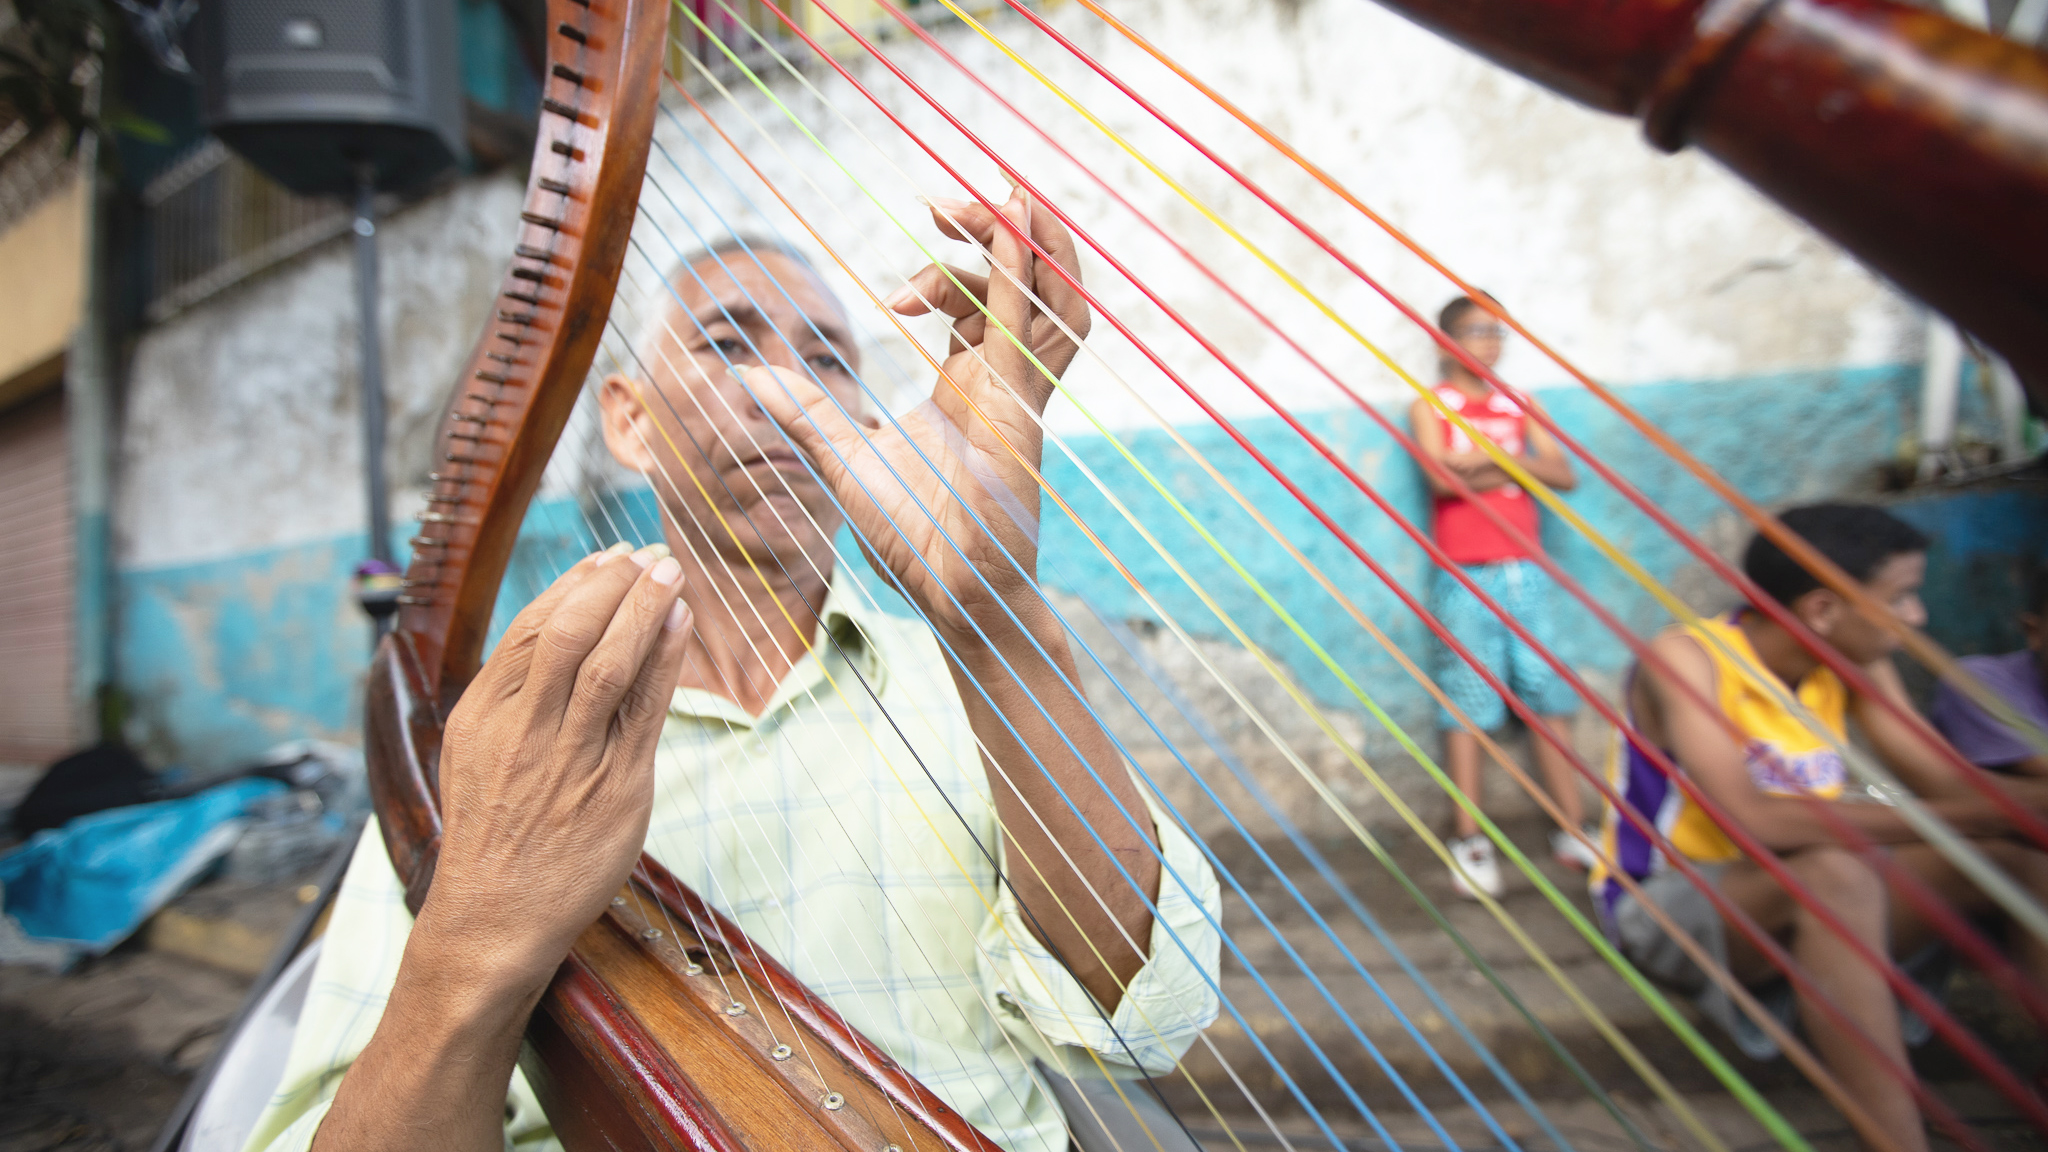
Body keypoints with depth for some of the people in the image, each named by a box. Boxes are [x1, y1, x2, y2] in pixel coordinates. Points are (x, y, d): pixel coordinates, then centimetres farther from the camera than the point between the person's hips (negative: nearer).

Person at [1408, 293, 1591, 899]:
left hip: (1525, 571, 4)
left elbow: (1563, 475, 6)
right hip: (1465, 575, -4)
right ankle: (1469, 838, 4)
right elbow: (1441, 476, -13)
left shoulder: (1518, 407, 16)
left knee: (1549, 695, 6)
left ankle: (1572, 830, 16)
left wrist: (1491, 457, -8)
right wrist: (1515, 464, -2)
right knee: (1467, 703, -3)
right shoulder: (1430, 405, 4)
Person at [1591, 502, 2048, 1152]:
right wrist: (1977, 815, -32)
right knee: (1834, 874, -36)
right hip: (1664, 903, -7)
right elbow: (1755, 819, -33)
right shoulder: (1684, 658, -22)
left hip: (1814, 905, 7)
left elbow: (1948, 780, -5)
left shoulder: (1854, 664, 2)